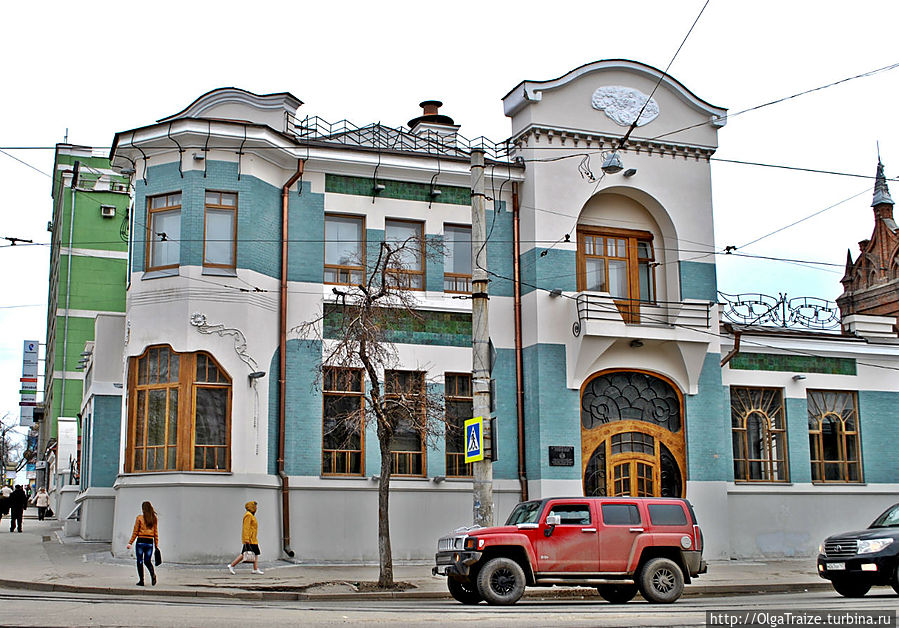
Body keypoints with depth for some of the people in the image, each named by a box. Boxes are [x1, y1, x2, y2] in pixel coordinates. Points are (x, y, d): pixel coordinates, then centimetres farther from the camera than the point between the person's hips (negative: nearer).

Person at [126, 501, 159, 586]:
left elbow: (135, 532, -4)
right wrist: (156, 545, 11)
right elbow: (156, 533, 7)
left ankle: (141, 580, 5)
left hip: (140, 542, -3)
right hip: (150, 542, 3)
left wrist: (130, 543, 2)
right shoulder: (154, 519, 5)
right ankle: (153, 574, -14)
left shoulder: (139, 518, -5)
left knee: (140, 561, 7)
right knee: (148, 561, 13)